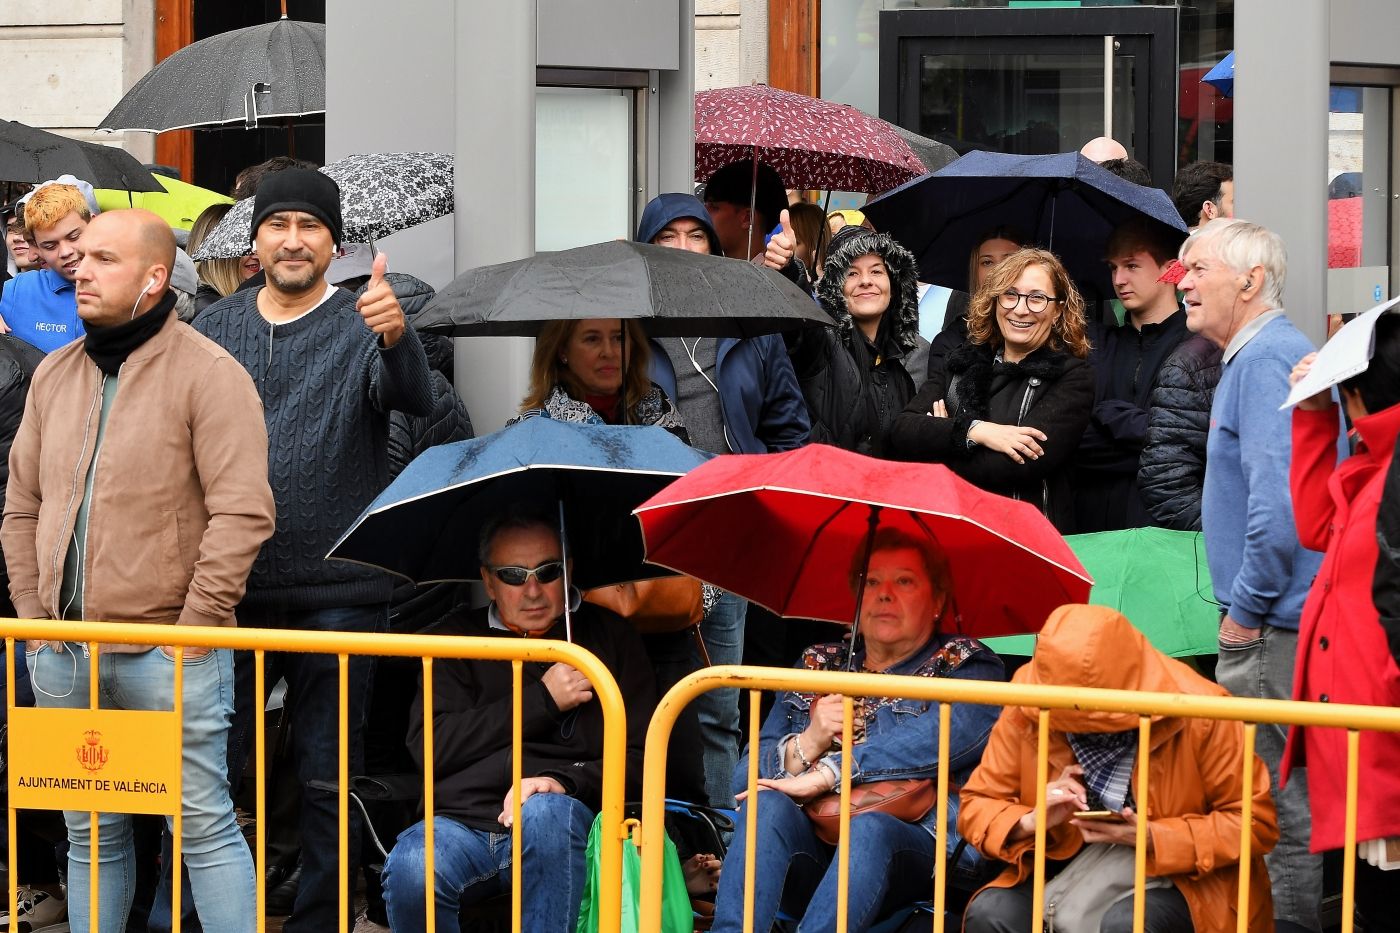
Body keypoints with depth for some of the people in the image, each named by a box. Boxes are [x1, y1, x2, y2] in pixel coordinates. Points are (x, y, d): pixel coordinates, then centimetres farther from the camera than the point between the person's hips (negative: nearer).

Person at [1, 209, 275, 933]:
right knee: (90, 832, 12)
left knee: (203, 826, -4)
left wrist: (194, 627, -14)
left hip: (167, 653, -6)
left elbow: (243, 513, -13)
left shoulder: (209, 375, -7)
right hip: (62, 655, 6)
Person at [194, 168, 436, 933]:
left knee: (326, 776, 6)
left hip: (335, 595, -3)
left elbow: (413, 398, -22)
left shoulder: (362, 326, -2)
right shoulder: (216, 327, 9)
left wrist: (396, 337, -44)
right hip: (230, 588, 3)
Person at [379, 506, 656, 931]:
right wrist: (541, 700, -1)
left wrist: (565, 782, -12)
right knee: (409, 870, -33)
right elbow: (428, 746, 3)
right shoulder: (456, 636, 18)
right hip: (460, 823, 1)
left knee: (547, 810, -38)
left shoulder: (608, 634, 15)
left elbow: (640, 756, 8)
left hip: (558, 827, -1)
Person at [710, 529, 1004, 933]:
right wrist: (806, 745, -7)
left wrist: (828, 773, -18)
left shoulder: (968, 667, 12)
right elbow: (743, 780, 14)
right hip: (810, 863, 3)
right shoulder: (815, 667, 24)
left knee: (869, 827, -36)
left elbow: (943, 736, -13)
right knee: (768, 805, -28)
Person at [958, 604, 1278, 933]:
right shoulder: (1027, 707, -9)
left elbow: (1256, 822, -11)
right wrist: (1030, 822, -22)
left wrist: (1155, 838, -24)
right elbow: (975, 808, 0)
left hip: (1178, 880, -3)